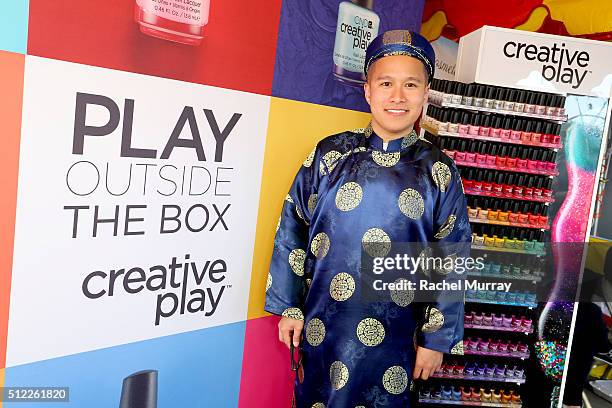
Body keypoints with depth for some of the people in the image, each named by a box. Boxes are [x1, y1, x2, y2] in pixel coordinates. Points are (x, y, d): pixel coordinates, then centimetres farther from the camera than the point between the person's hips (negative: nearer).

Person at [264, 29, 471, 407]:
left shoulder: (439, 172, -4)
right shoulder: (330, 154, -4)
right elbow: (293, 230, 1)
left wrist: (437, 338, 1)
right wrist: (289, 306, 1)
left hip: (395, 339, 0)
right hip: (322, 329, 1)